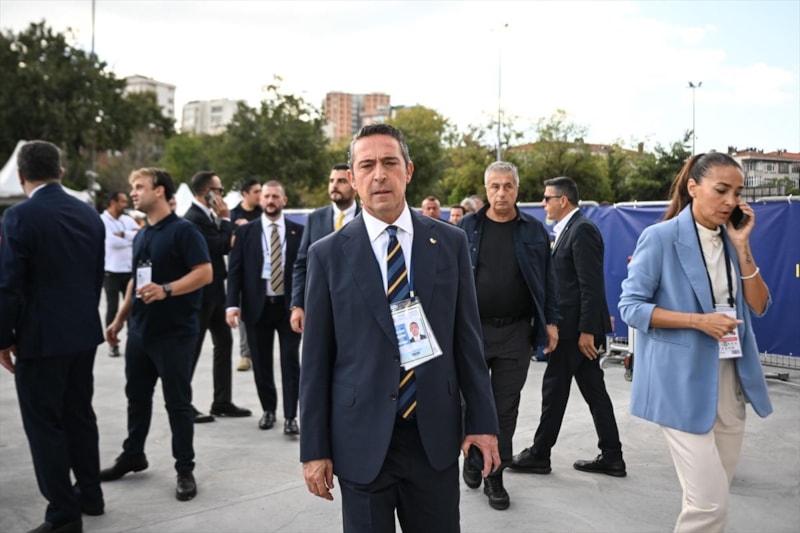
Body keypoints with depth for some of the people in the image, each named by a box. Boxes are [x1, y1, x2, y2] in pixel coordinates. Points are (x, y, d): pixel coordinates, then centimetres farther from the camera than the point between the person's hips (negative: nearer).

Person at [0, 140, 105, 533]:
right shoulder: (89, 213, 5)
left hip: (41, 337, -7)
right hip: (84, 332, 7)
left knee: (44, 425, 2)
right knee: (80, 415, 18)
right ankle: (89, 494, 30)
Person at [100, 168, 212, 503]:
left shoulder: (183, 230, -11)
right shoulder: (141, 236, 13)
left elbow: (205, 273, -18)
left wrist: (166, 290, -28)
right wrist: (120, 319, 20)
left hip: (175, 332, -7)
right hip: (140, 330, 7)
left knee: (177, 402, 1)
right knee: (136, 395, 16)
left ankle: (185, 469, 12)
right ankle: (132, 455, 32)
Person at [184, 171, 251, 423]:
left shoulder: (208, 215, 10)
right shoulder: (194, 218, -18)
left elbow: (224, 245, 15)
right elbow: (221, 246, -21)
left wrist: (224, 222, 4)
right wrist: (225, 218, -12)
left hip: (214, 291, 10)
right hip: (202, 292, -10)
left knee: (224, 342, 12)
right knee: (193, 348, 0)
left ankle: (223, 402, 20)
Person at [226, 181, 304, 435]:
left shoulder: (299, 231, 3)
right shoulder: (245, 231, 4)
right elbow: (235, 270, 1)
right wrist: (232, 304, -9)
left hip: (289, 306, -1)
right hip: (257, 306, 1)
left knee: (290, 361, -1)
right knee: (261, 362, 10)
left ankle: (290, 416, 6)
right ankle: (268, 409, 26)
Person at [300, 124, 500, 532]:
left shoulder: (450, 243, 2)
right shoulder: (328, 254, -2)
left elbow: (467, 338, 4)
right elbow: (316, 359, -1)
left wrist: (482, 420, 2)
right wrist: (314, 449, -2)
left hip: (435, 435, 1)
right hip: (361, 439, -1)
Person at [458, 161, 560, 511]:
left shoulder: (534, 231, 4)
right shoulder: (467, 227, 2)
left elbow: (547, 279, 6)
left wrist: (551, 321, 0)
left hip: (516, 332, 0)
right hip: (472, 328, 0)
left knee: (506, 407, 6)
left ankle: (495, 476, 18)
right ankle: (472, 457, 33)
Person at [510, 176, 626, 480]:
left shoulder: (582, 230, -15)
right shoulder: (569, 229, 14)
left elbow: (592, 286, -21)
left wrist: (586, 330, -22)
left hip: (577, 327, -9)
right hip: (577, 327, 9)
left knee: (554, 390, 1)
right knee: (593, 390, 12)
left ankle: (539, 455, 13)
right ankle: (611, 457, 19)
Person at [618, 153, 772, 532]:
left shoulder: (732, 240, 9)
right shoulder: (660, 237, -11)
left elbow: (759, 306, 5)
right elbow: (630, 306, -11)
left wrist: (742, 247, -6)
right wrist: (698, 320, -20)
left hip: (730, 379, 7)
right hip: (683, 382, -6)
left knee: (714, 496, 14)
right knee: (709, 501, -10)